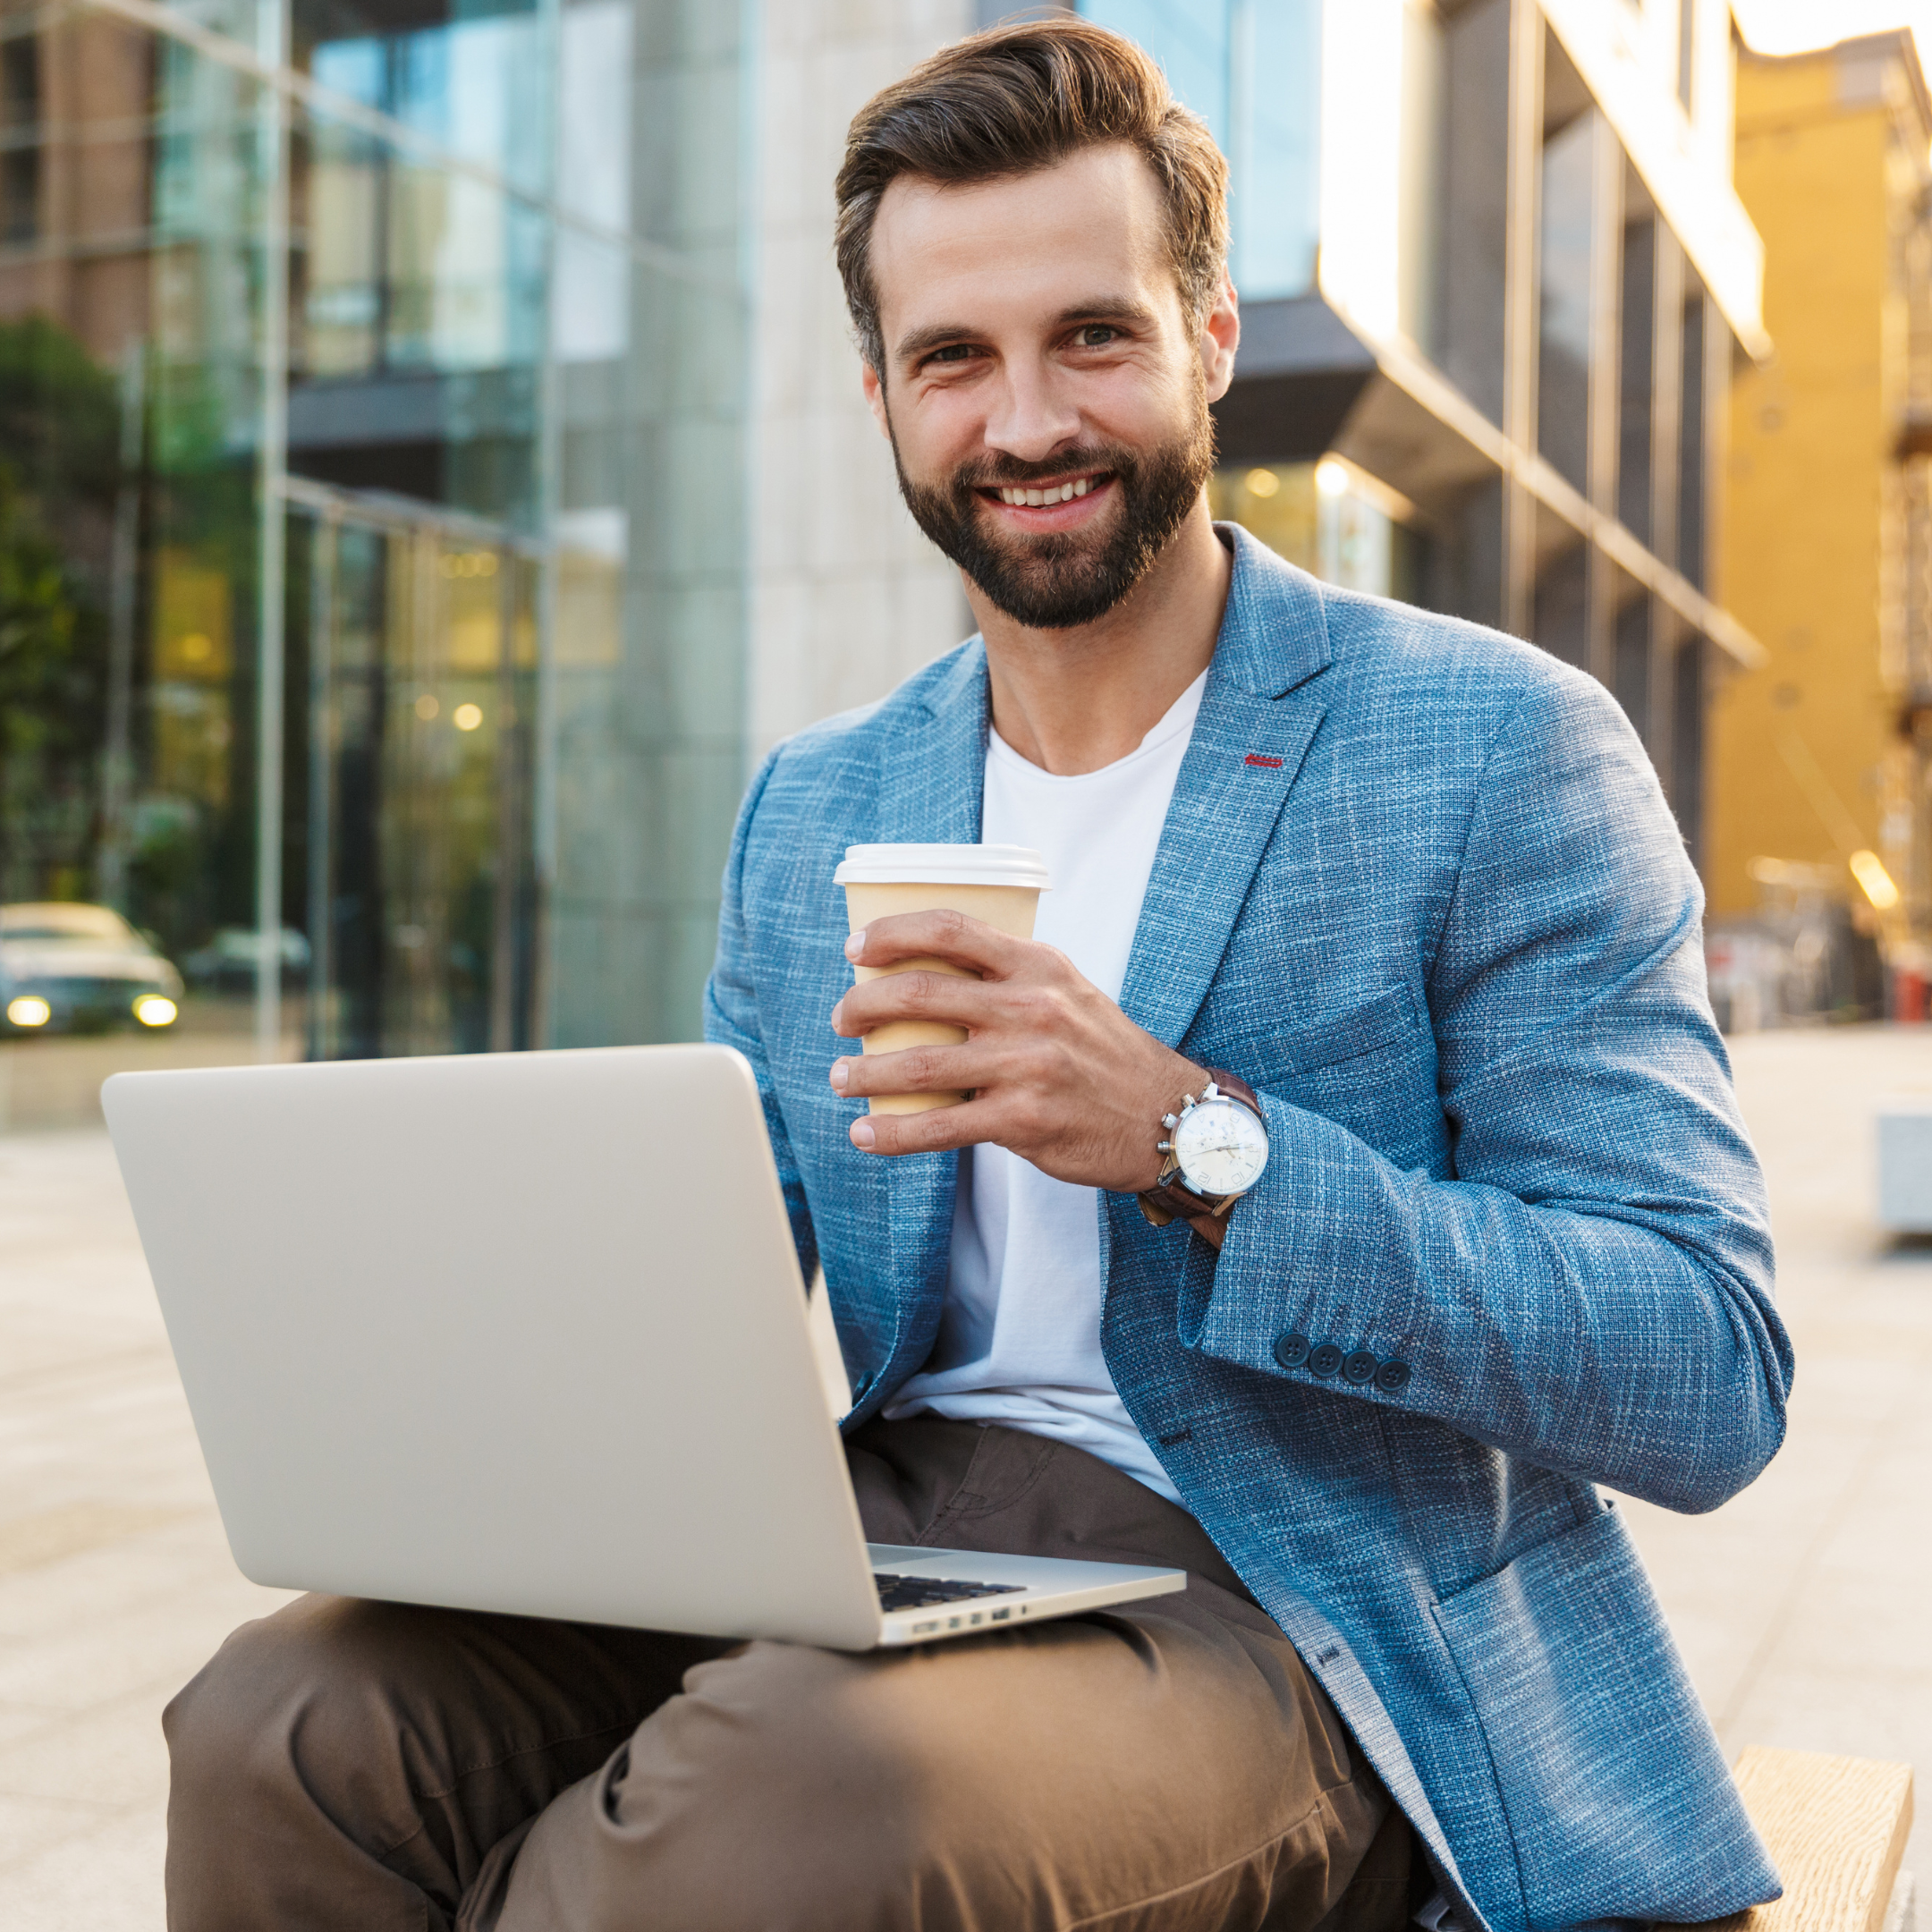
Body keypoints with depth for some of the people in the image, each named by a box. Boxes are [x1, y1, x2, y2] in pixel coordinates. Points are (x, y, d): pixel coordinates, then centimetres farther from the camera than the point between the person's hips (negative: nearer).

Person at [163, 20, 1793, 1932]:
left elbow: (1709, 1386, -10)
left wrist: (1196, 1140, -22)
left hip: (1269, 1610, -3)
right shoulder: (806, 810, 13)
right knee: (286, 1728, -23)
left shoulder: (1503, 745, -4)